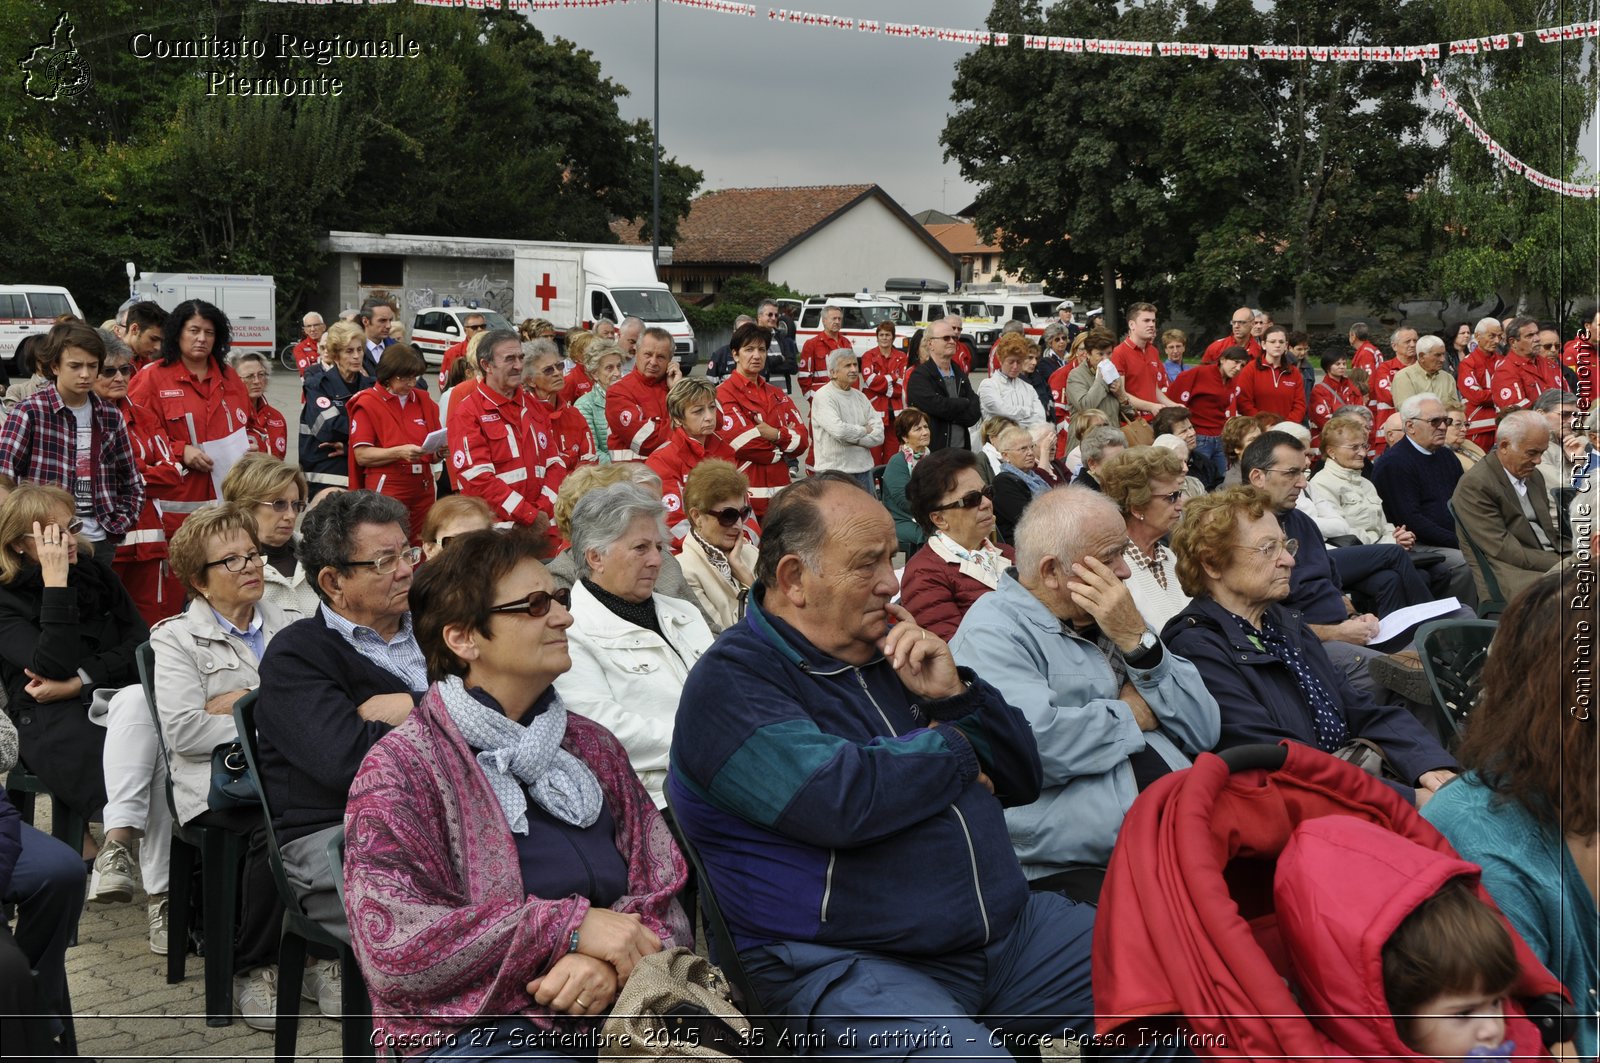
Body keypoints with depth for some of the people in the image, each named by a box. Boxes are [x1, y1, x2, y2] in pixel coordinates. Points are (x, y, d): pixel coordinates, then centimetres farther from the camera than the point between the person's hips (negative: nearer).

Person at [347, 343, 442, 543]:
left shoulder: (423, 400, 13)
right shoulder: (367, 403, -2)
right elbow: (361, 455, -9)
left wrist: (439, 451, -4)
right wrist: (400, 452, -19)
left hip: (423, 489, 5)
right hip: (385, 490, -5)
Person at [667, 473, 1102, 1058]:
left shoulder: (892, 652, 15)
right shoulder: (731, 682, -8)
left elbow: (1022, 779, 17)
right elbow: (840, 800, -25)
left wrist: (954, 694, -2)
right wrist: (952, 747, -6)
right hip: (847, 962, -7)